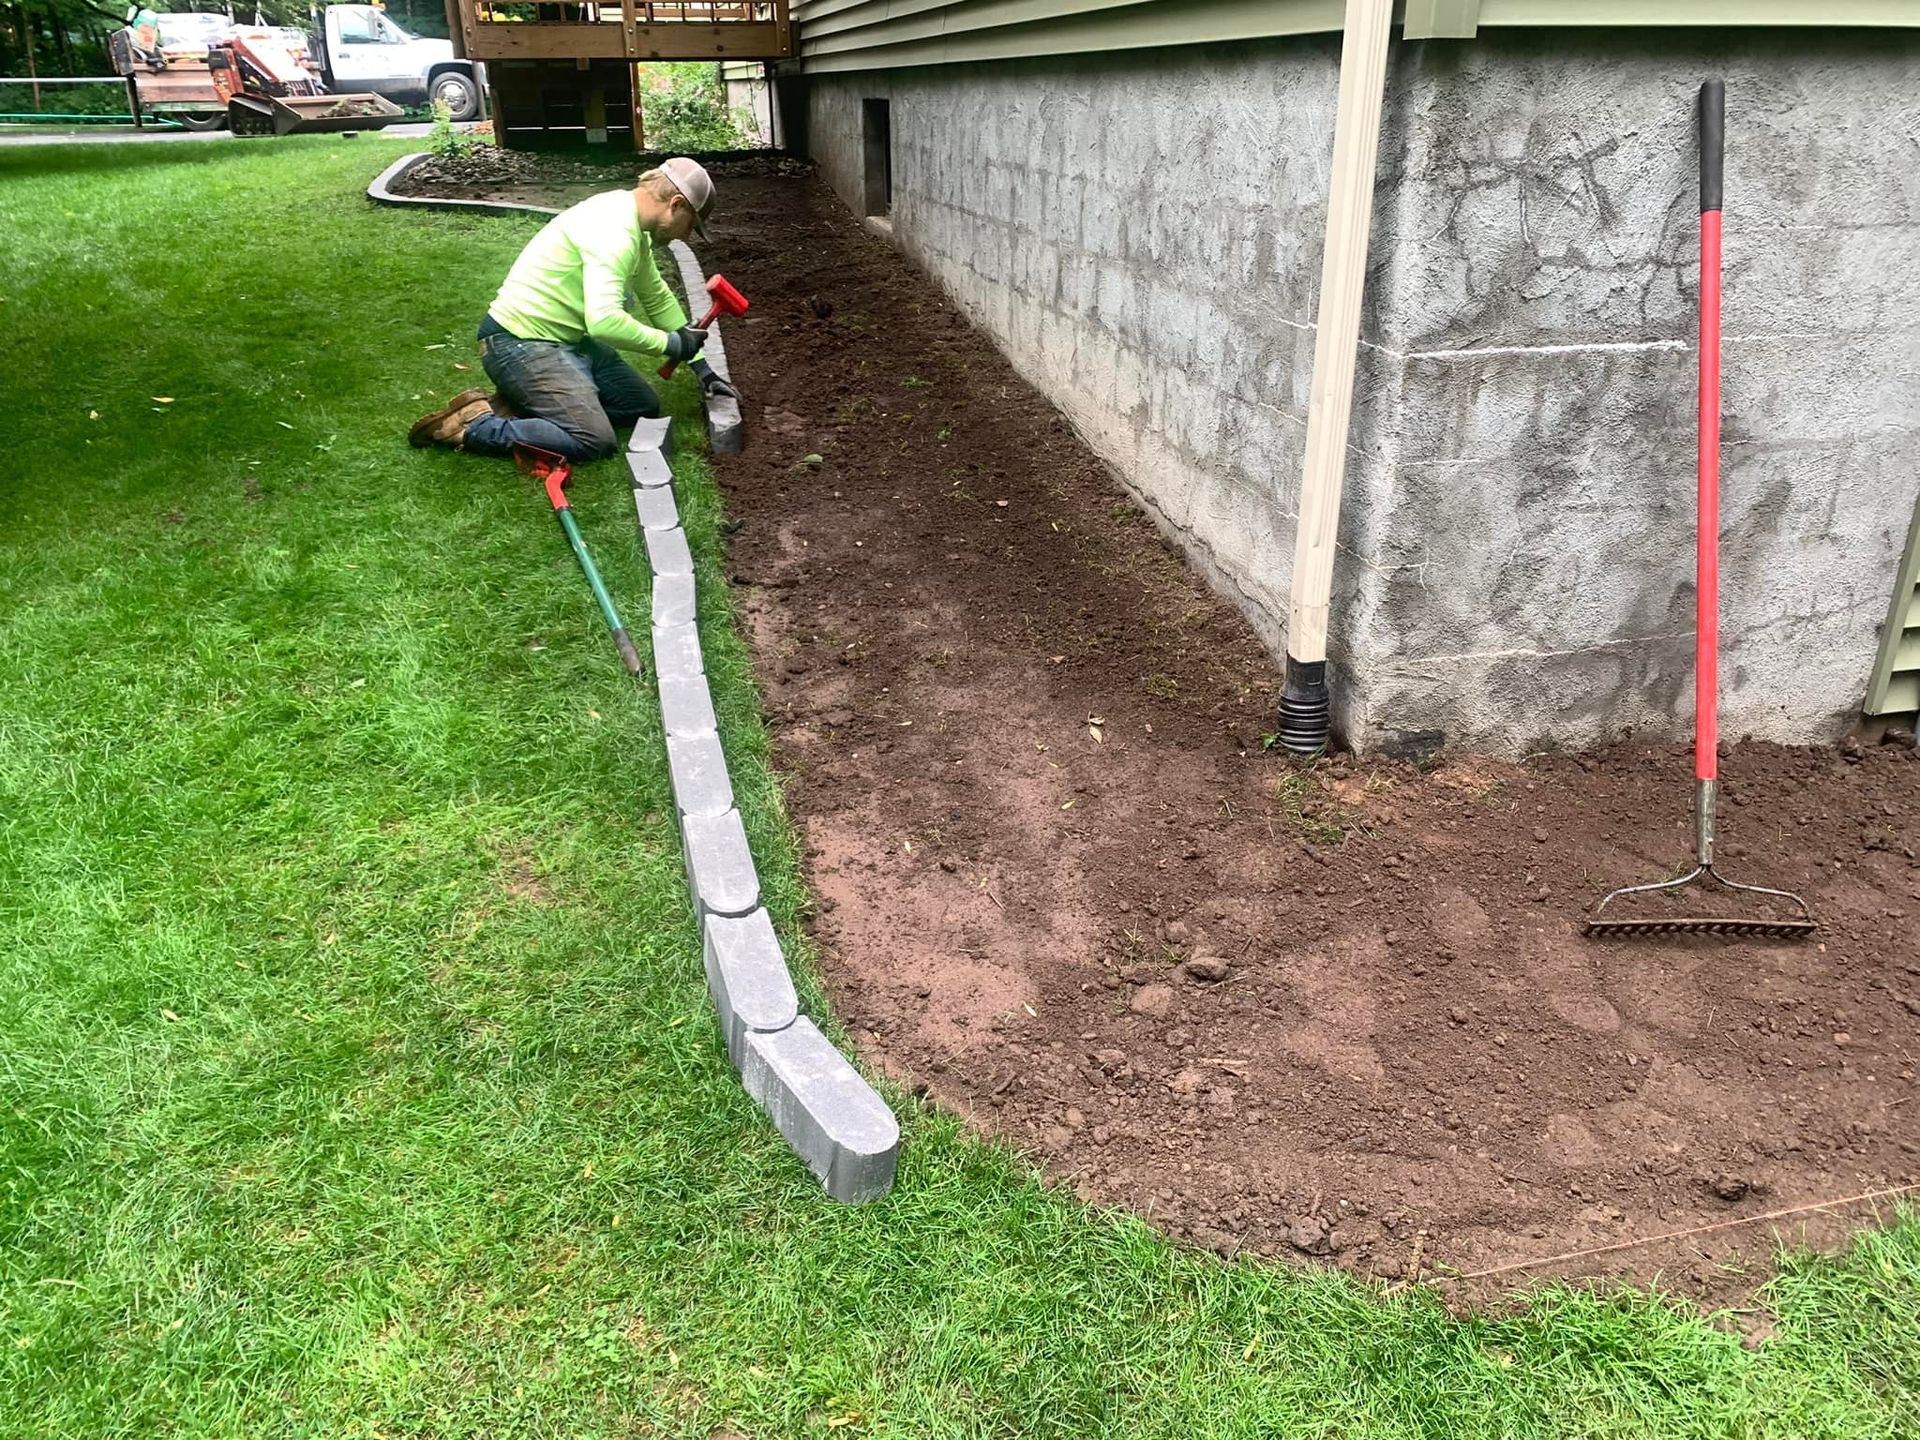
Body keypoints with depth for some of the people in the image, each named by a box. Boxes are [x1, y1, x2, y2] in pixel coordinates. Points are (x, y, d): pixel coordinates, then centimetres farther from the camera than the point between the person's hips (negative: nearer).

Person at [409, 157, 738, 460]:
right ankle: (472, 425, -9)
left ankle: (513, 406, 7)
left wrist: (701, 366, 17)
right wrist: (671, 344, -21)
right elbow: (605, 321, -35)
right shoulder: (613, 230, -23)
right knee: (596, 441, -22)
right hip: (519, 343, -11)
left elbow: (658, 299, 20)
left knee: (644, 407, 8)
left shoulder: (632, 224, 10)